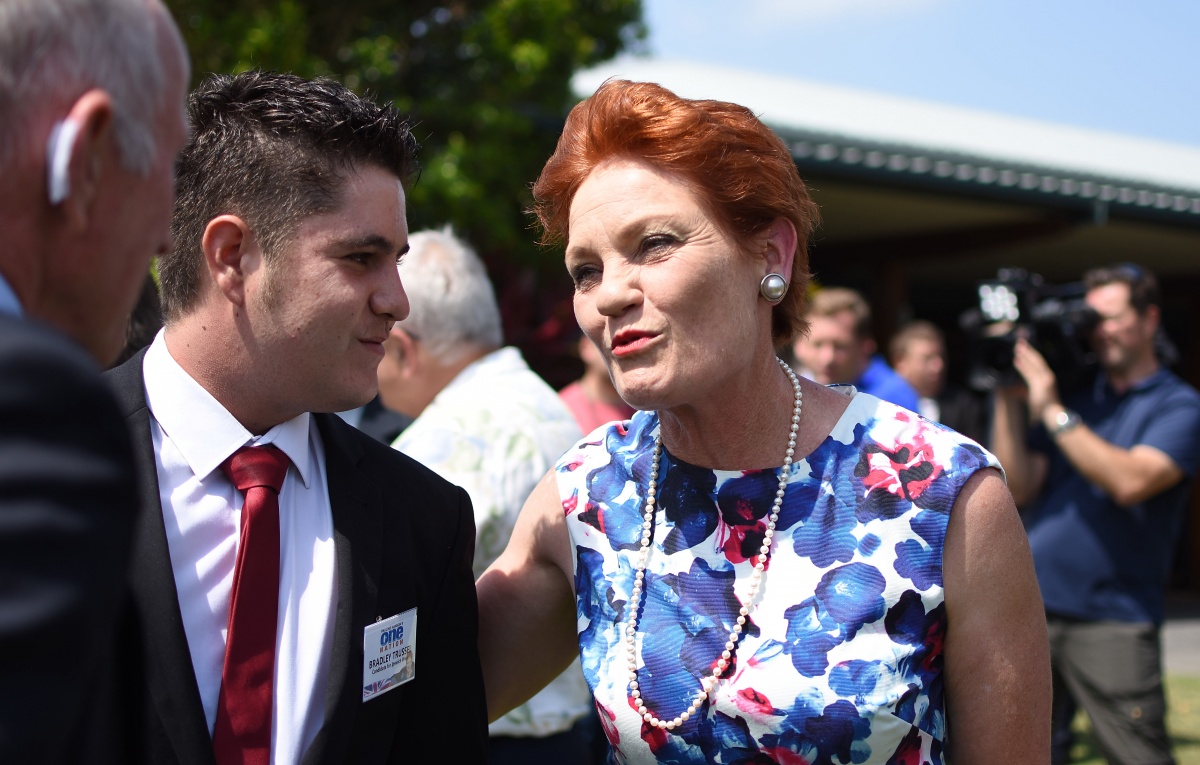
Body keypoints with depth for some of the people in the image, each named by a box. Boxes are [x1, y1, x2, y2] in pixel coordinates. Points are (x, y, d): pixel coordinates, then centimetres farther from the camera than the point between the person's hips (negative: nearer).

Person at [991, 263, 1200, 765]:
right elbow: (1018, 488, 7)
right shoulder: (1075, 396, 15)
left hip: (1112, 624, -5)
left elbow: (1130, 481, -18)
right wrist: (1009, 400, -1)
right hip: (1028, 612, 5)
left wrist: (1052, 412, -16)